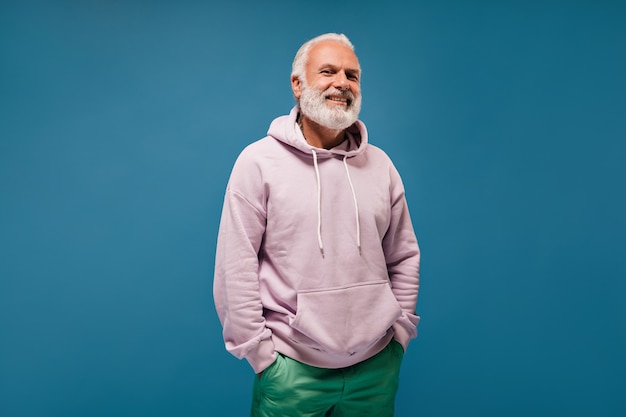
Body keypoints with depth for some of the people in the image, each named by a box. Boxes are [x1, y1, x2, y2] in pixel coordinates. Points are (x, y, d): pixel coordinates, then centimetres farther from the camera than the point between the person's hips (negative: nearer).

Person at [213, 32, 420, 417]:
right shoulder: (259, 161, -9)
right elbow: (235, 268, -10)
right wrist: (259, 351, -9)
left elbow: (404, 258, 8)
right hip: (290, 369, -3)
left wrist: (400, 331, 6)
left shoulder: (380, 165, 3)